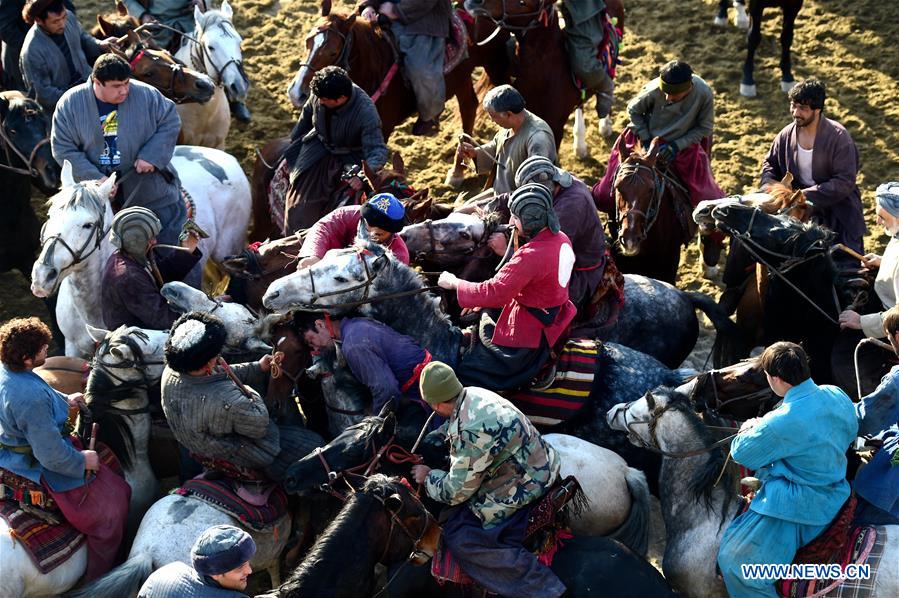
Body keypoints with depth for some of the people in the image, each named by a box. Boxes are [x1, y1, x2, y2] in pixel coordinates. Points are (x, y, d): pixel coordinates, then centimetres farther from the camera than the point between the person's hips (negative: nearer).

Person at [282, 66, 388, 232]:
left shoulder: (367, 112, -34)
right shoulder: (319, 94, -20)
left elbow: (377, 150, -34)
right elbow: (306, 115, 4)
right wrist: (294, 142, 18)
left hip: (349, 158, -4)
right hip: (319, 148, 4)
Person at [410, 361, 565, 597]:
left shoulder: (470, 431, -28)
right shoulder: (472, 394, -1)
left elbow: (455, 492, -16)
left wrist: (428, 477, 0)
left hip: (525, 487, -10)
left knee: (460, 540, -12)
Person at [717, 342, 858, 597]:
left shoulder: (783, 423, -31)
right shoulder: (837, 395, -6)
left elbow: (741, 453, -15)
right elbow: (850, 432, 16)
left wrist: (750, 430, 9)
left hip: (799, 509, -9)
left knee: (733, 561, -6)